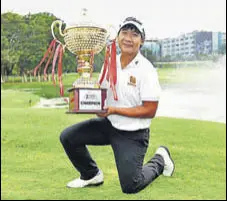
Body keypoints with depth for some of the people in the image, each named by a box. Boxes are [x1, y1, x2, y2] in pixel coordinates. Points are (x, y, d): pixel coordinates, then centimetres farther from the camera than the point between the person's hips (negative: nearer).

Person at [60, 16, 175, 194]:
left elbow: (150, 110, -18)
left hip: (134, 134, -6)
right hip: (109, 124, 6)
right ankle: (92, 175, 17)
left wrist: (114, 110, -23)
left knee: (130, 187, -5)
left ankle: (159, 160, 25)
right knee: (68, 137, -6)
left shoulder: (146, 70, -17)